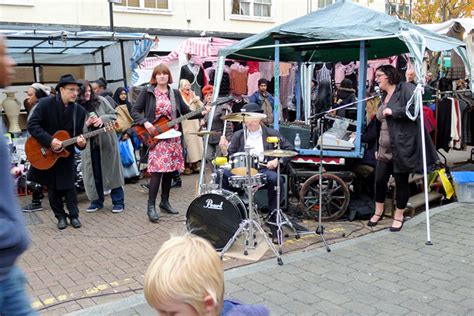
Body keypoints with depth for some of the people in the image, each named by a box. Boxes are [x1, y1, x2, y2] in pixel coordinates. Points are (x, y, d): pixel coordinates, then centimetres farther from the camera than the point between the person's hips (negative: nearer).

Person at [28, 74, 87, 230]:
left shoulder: (80, 111, -7)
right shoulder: (45, 104, -14)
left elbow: (79, 134, -2)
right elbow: (32, 125, -17)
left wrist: (81, 143, -26)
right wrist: (50, 141, -27)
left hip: (66, 154, 1)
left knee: (69, 186, 2)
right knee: (52, 188, 8)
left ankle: (74, 215, 15)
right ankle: (60, 216, 20)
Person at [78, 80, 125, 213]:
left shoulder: (100, 101, -1)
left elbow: (114, 115, 3)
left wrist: (102, 119, -14)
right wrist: (87, 124, -19)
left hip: (107, 141, 0)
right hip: (89, 145, 0)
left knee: (112, 171, 3)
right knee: (94, 174, 7)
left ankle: (118, 201, 11)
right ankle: (97, 201, 22)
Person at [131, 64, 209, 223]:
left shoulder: (175, 93, 10)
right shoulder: (147, 92, -1)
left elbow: (186, 112, 12)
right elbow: (135, 111, -2)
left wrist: (201, 113, -4)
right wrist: (145, 122, -18)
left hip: (172, 137, 5)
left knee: (169, 170, 9)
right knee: (157, 170, -13)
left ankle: (165, 201, 23)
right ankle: (151, 206, -5)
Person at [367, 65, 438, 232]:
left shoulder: (405, 88, -7)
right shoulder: (384, 96, 17)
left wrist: (393, 111, -20)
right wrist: (378, 146, 20)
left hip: (402, 147, -7)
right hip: (385, 149, 7)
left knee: (401, 182, 5)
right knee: (380, 180, 7)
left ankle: (399, 215, 21)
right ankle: (378, 211, 26)